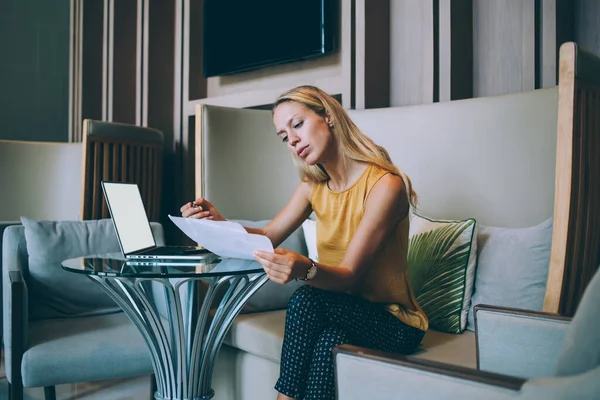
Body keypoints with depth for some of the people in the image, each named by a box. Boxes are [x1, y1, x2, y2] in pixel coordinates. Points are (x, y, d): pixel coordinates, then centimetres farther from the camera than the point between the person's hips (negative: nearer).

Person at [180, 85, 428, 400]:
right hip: (339, 310, 4)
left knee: (306, 301, -30)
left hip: (393, 321, -4)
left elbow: (349, 274, -24)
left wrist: (306, 270, -44)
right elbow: (269, 236, 2)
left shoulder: (385, 184, -17)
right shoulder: (314, 185, 5)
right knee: (328, 344, -31)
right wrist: (221, 224, -16)